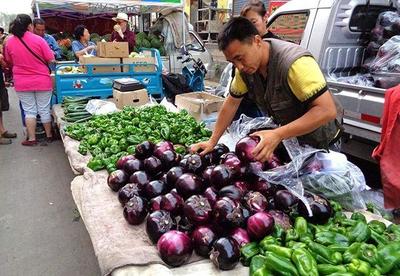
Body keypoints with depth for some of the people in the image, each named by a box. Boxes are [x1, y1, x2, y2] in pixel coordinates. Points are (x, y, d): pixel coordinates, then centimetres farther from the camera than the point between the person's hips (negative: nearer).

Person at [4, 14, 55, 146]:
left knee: (29, 111, 10)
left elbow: (9, 62, 9)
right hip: (42, 81, -2)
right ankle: (49, 135, 22)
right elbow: (51, 60, -9)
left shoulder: (9, 41, -2)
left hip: (22, 83, 2)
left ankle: (31, 139, 14)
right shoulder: (38, 40, -12)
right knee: (44, 110, 9)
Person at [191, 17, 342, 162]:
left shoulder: (295, 63, -33)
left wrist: (278, 135, -42)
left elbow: (327, 110, -35)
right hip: (288, 140, 6)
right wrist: (212, 141, -5)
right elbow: (231, 103, -1)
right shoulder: (245, 66, -11)